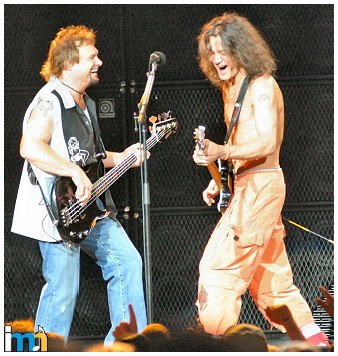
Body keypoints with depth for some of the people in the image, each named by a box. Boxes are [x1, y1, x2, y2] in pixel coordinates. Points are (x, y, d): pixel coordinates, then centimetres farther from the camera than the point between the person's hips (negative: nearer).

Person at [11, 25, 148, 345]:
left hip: (90, 206, 9)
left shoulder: (86, 103, 18)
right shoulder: (49, 101, -13)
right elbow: (30, 147, -27)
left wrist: (120, 158, 15)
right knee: (63, 289, -7)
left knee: (127, 262, 6)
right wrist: (75, 172, -29)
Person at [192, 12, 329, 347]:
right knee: (269, 273, 12)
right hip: (245, 185, 10)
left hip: (260, 185, -10)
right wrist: (219, 179, 9)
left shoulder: (262, 85, -11)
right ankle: (312, 337, 16)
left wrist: (221, 152, -34)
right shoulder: (230, 89, 16)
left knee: (218, 266, -13)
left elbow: (267, 143, -22)